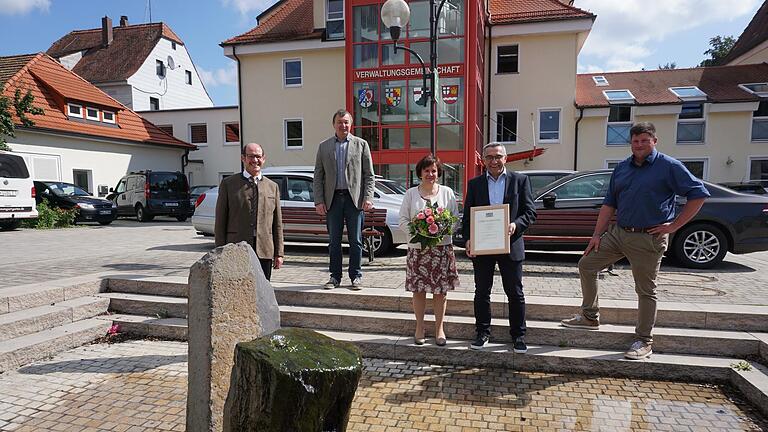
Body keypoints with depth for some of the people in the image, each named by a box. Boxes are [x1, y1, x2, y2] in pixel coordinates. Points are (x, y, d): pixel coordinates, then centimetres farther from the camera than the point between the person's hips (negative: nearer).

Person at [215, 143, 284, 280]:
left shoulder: (273, 186, 13)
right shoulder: (228, 184, 6)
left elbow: (277, 224, 12)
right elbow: (220, 222, 4)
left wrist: (279, 253, 7)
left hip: (264, 253, 2)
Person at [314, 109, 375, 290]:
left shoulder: (361, 144, 6)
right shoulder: (324, 146, 10)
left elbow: (369, 174, 3)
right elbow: (318, 176, 8)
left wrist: (368, 197, -8)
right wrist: (319, 201, -1)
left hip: (354, 198, -1)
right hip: (333, 199, 2)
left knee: (355, 240, 4)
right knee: (334, 241, 7)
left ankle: (356, 276, 14)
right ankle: (335, 277, 16)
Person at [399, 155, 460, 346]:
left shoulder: (447, 192, 6)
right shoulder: (411, 193, 5)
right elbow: (403, 220, 3)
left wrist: (442, 232, -13)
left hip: (442, 247, 0)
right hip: (417, 248, 0)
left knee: (440, 290, 3)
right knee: (418, 289, 5)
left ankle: (439, 328, 18)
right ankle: (419, 327, 21)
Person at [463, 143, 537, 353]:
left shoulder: (520, 180, 4)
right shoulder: (475, 184, 8)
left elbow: (530, 212, 1)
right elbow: (467, 215, 7)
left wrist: (516, 225, -19)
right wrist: (468, 239, -8)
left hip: (510, 246, -1)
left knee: (515, 293, 6)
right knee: (481, 293, 10)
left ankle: (518, 335, 20)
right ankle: (483, 333, 24)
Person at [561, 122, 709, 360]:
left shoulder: (669, 166, -7)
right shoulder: (622, 168, 10)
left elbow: (699, 194, -7)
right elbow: (609, 204, 12)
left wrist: (674, 225, -11)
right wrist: (597, 234, 6)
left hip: (648, 239, -6)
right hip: (617, 232, 6)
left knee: (646, 290, 3)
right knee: (586, 264, 6)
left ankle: (644, 342, 18)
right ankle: (590, 316, 21)